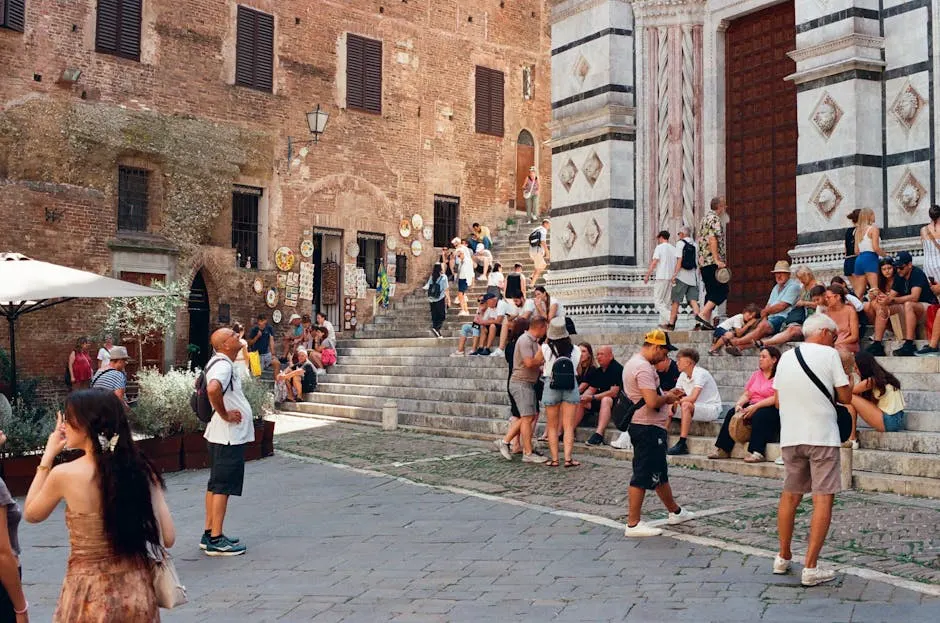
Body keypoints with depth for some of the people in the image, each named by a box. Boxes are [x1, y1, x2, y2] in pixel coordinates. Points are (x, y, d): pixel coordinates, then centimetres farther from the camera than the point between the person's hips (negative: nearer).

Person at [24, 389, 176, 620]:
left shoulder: (65, 475, -15)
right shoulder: (142, 470, -8)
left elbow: (30, 514, 6)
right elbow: (167, 538, -7)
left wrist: (48, 456, 6)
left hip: (91, 597, -2)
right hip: (137, 590, 2)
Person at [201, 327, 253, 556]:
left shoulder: (222, 363, 14)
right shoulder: (223, 365, -18)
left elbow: (212, 388, 30)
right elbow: (213, 389, -38)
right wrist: (224, 414, -24)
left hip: (223, 436, 11)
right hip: (228, 436, -11)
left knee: (215, 485, 15)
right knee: (222, 486, -6)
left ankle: (209, 534, 23)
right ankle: (216, 540, -1)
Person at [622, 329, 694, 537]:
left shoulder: (633, 363, 14)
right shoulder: (643, 367, -20)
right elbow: (652, 402, -27)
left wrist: (667, 394, 12)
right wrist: (668, 399, -8)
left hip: (644, 426, 11)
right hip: (648, 428, -11)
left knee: (659, 473, 22)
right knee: (643, 475, -4)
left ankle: (675, 512, 36)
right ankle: (633, 524, 2)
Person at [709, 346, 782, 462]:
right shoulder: (756, 374, 19)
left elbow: (776, 398, -17)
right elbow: (746, 394, 13)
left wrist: (755, 406, -24)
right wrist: (739, 404, -9)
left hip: (771, 409, -7)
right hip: (753, 407, 7)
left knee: (759, 415, -37)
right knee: (731, 413, -16)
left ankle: (757, 452, -43)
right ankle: (722, 450, -19)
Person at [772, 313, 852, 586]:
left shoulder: (786, 357, 11)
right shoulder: (829, 354, -4)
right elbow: (846, 397, -3)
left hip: (790, 436, 5)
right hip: (822, 436, -5)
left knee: (790, 496, 17)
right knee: (823, 499, -1)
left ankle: (783, 558, 26)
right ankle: (810, 568, -4)